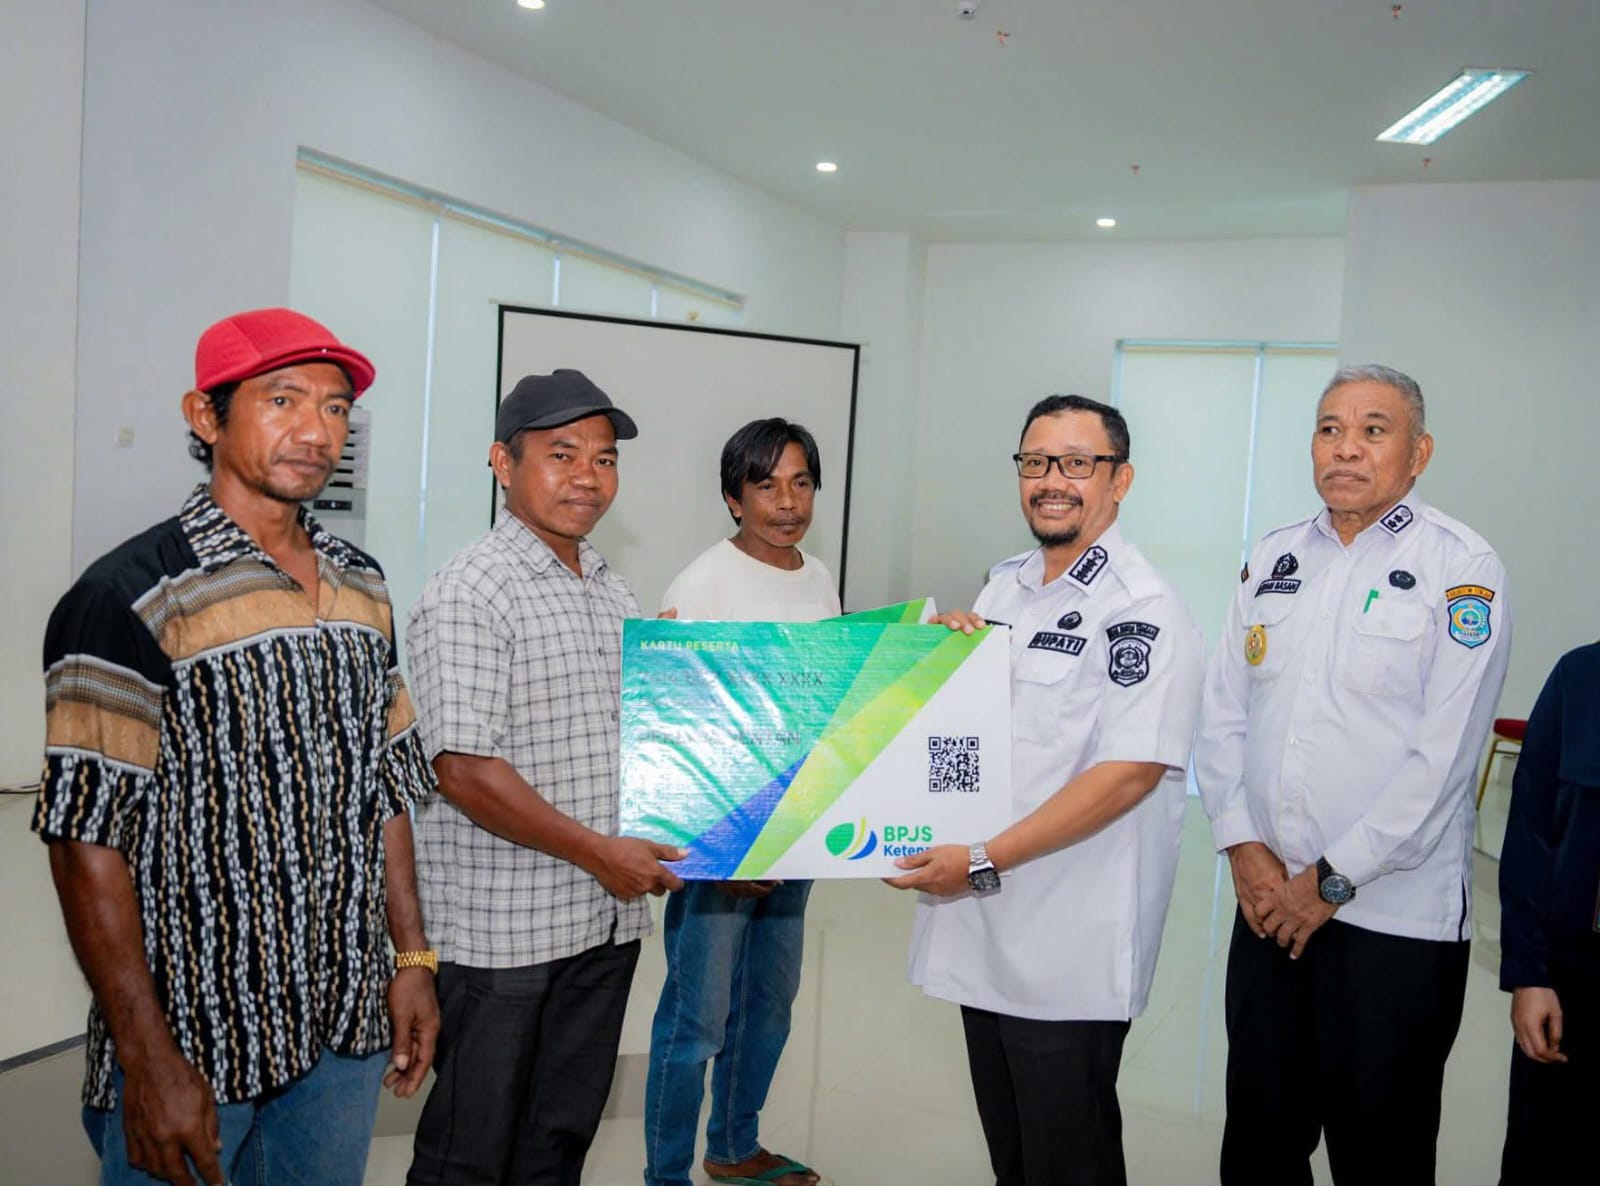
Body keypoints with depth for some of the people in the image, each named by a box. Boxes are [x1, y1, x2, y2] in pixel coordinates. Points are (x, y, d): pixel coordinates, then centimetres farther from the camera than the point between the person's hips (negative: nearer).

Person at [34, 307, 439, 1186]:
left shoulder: (362, 586, 6)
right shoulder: (132, 597, -13)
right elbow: (88, 843, -16)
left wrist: (412, 955, 9)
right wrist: (149, 1062, -16)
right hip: (190, 1045, -5)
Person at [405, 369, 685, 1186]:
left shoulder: (614, 595, 10)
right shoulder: (467, 594, -14)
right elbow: (465, 772, -21)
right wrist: (600, 853, -17)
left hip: (606, 921, 7)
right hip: (499, 932, -7)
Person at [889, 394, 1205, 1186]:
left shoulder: (1141, 609, -14)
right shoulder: (1002, 588, 10)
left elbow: (1130, 772, -22)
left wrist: (986, 862, -23)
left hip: (1068, 949, -7)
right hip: (984, 931, 7)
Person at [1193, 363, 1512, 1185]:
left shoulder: (1462, 570, -8)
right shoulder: (1273, 560, 8)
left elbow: (1444, 754, -14)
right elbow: (1222, 716, 8)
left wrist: (1336, 878, -13)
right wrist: (1242, 845, -3)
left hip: (1396, 916, -4)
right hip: (1269, 900, 5)